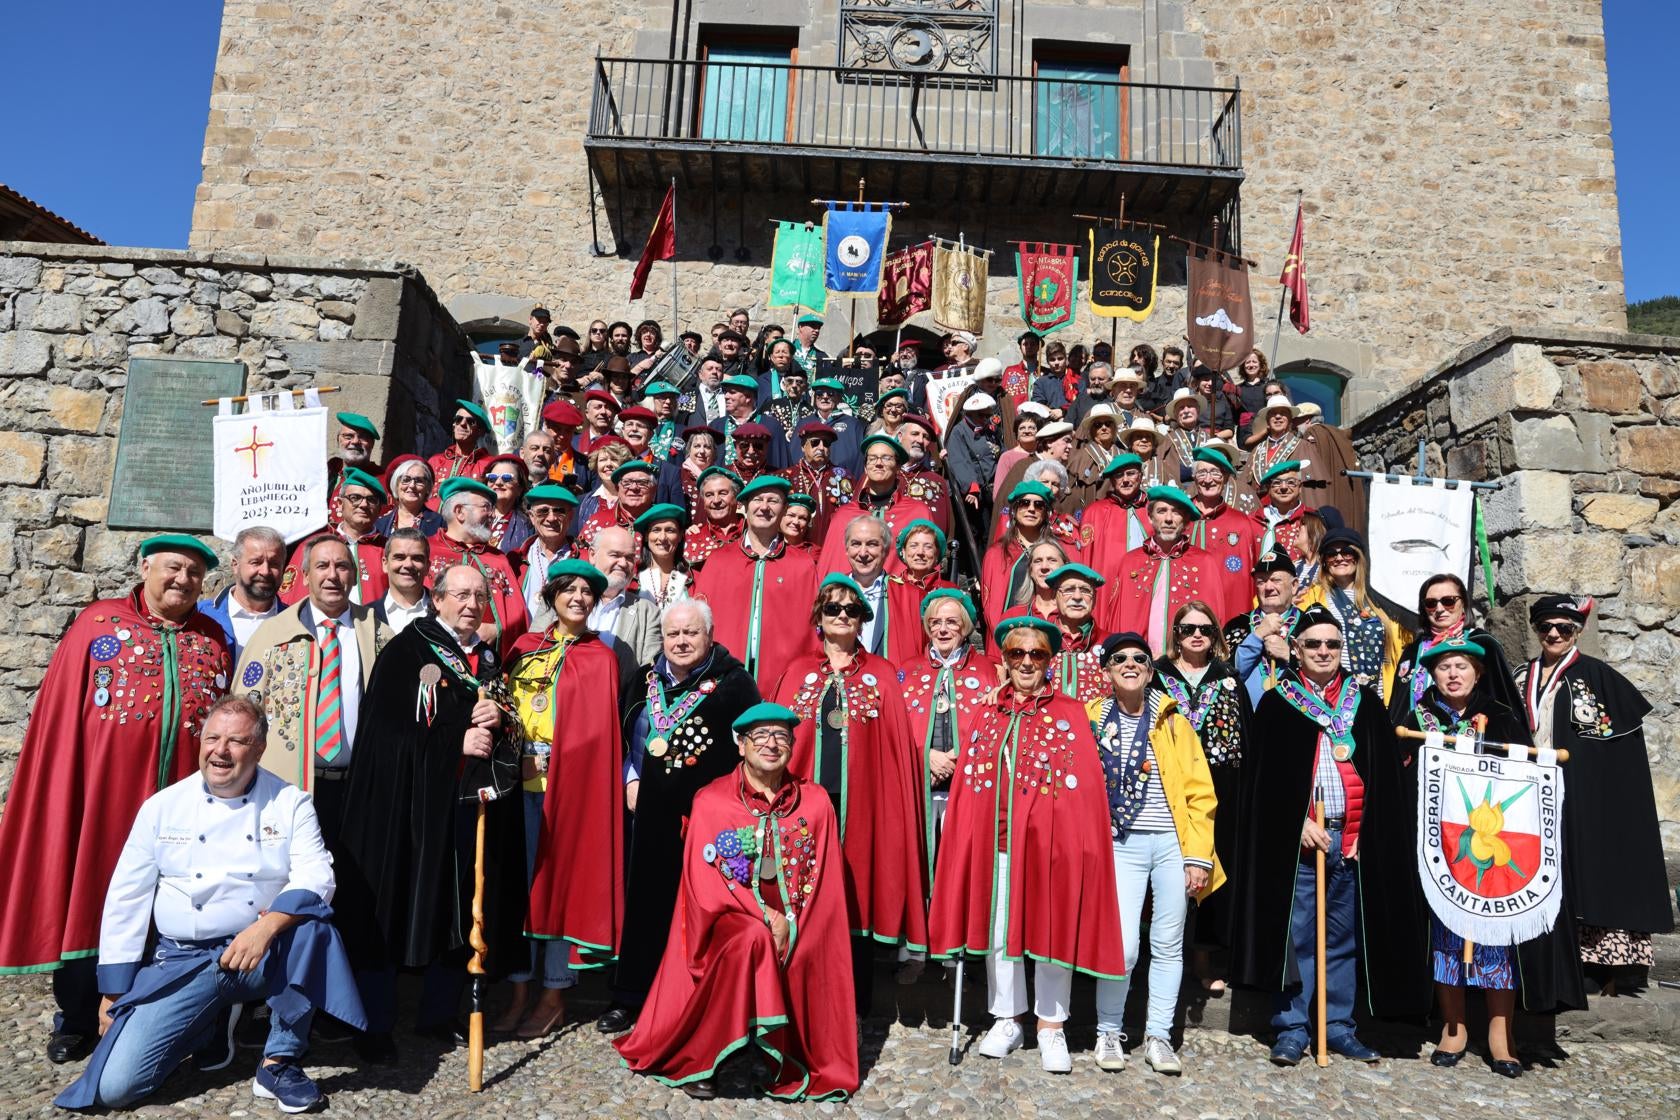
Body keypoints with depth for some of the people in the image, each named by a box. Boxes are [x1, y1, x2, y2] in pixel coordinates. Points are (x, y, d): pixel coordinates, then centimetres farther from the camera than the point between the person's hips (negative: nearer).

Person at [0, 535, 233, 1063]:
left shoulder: (213, 637, 8)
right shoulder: (98, 623, 2)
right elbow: (60, 716, 1)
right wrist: (62, 790, -4)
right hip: (104, 789, -1)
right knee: (90, 897, 9)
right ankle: (76, 1020, 27)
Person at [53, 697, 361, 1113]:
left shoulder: (290, 803, -3)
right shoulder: (162, 807, 1)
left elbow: (316, 876, -13)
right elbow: (126, 899, 4)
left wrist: (267, 926, -32)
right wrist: (113, 992, 3)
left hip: (265, 957, -1)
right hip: (182, 962, 2)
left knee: (313, 922, -33)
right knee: (114, 1086, -13)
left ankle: (280, 1060, -14)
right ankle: (211, 1022, 16)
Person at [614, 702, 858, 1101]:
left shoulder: (815, 801, 5)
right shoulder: (711, 801, -1)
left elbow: (824, 885, 4)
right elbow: (705, 883, -7)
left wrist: (790, 924, -13)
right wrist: (765, 916, -18)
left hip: (795, 928, 2)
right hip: (727, 922, -1)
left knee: (802, 957, -30)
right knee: (752, 939, -33)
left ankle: (789, 1065, -8)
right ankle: (700, 1060, -18)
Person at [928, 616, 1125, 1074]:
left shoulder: (1069, 713, 1)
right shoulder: (988, 713, 10)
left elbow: (1085, 783, -5)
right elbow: (967, 782, 8)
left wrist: (1080, 842, -13)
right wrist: (956, 820, -3)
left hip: (1049, 839, -3)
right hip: (994, 840, 3)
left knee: (1052, 928, 5)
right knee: (997, 928, 10)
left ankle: (1051, 1026, 21)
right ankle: (1006, 1019, 27)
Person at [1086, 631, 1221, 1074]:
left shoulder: (1173, 720, 5)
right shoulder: (1093, 720, 5)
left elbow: (1200, 792, 3)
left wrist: (1198, 856, -3)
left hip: (1172, 842, 1)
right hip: (1121, 844, -1)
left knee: (1168, 944, 7)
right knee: (1122, 946, -7)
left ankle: (1158, 1037, 22)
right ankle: (1108, 1032, 14)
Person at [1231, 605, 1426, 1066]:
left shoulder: (1366, 702, 11)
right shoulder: (1276, 703, 4)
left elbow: (1385, 775, 8)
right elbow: (1266, 775, -1)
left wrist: (1365, 833, -2)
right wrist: (1298, 823, -10)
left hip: (1352, 839, 2)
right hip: (1294, 837, -2)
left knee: (1344, 938, 9)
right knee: (1294, 936, 1)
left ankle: (1339, 1027, 21)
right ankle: (1291, 1029, 10)